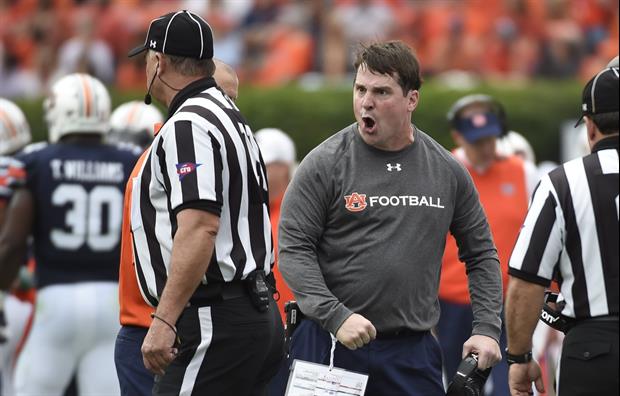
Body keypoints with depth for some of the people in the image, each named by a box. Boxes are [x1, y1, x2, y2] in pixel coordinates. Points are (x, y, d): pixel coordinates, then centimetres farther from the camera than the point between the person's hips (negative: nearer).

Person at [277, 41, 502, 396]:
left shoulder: (446, 170, 8)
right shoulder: (325, 164, -3)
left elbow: (481, 254, 16)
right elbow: (294, 250, -6)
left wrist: (487, 329, 5)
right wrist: (336, 315, -18)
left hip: (413, 352, 3)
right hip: (332, 342, -3)